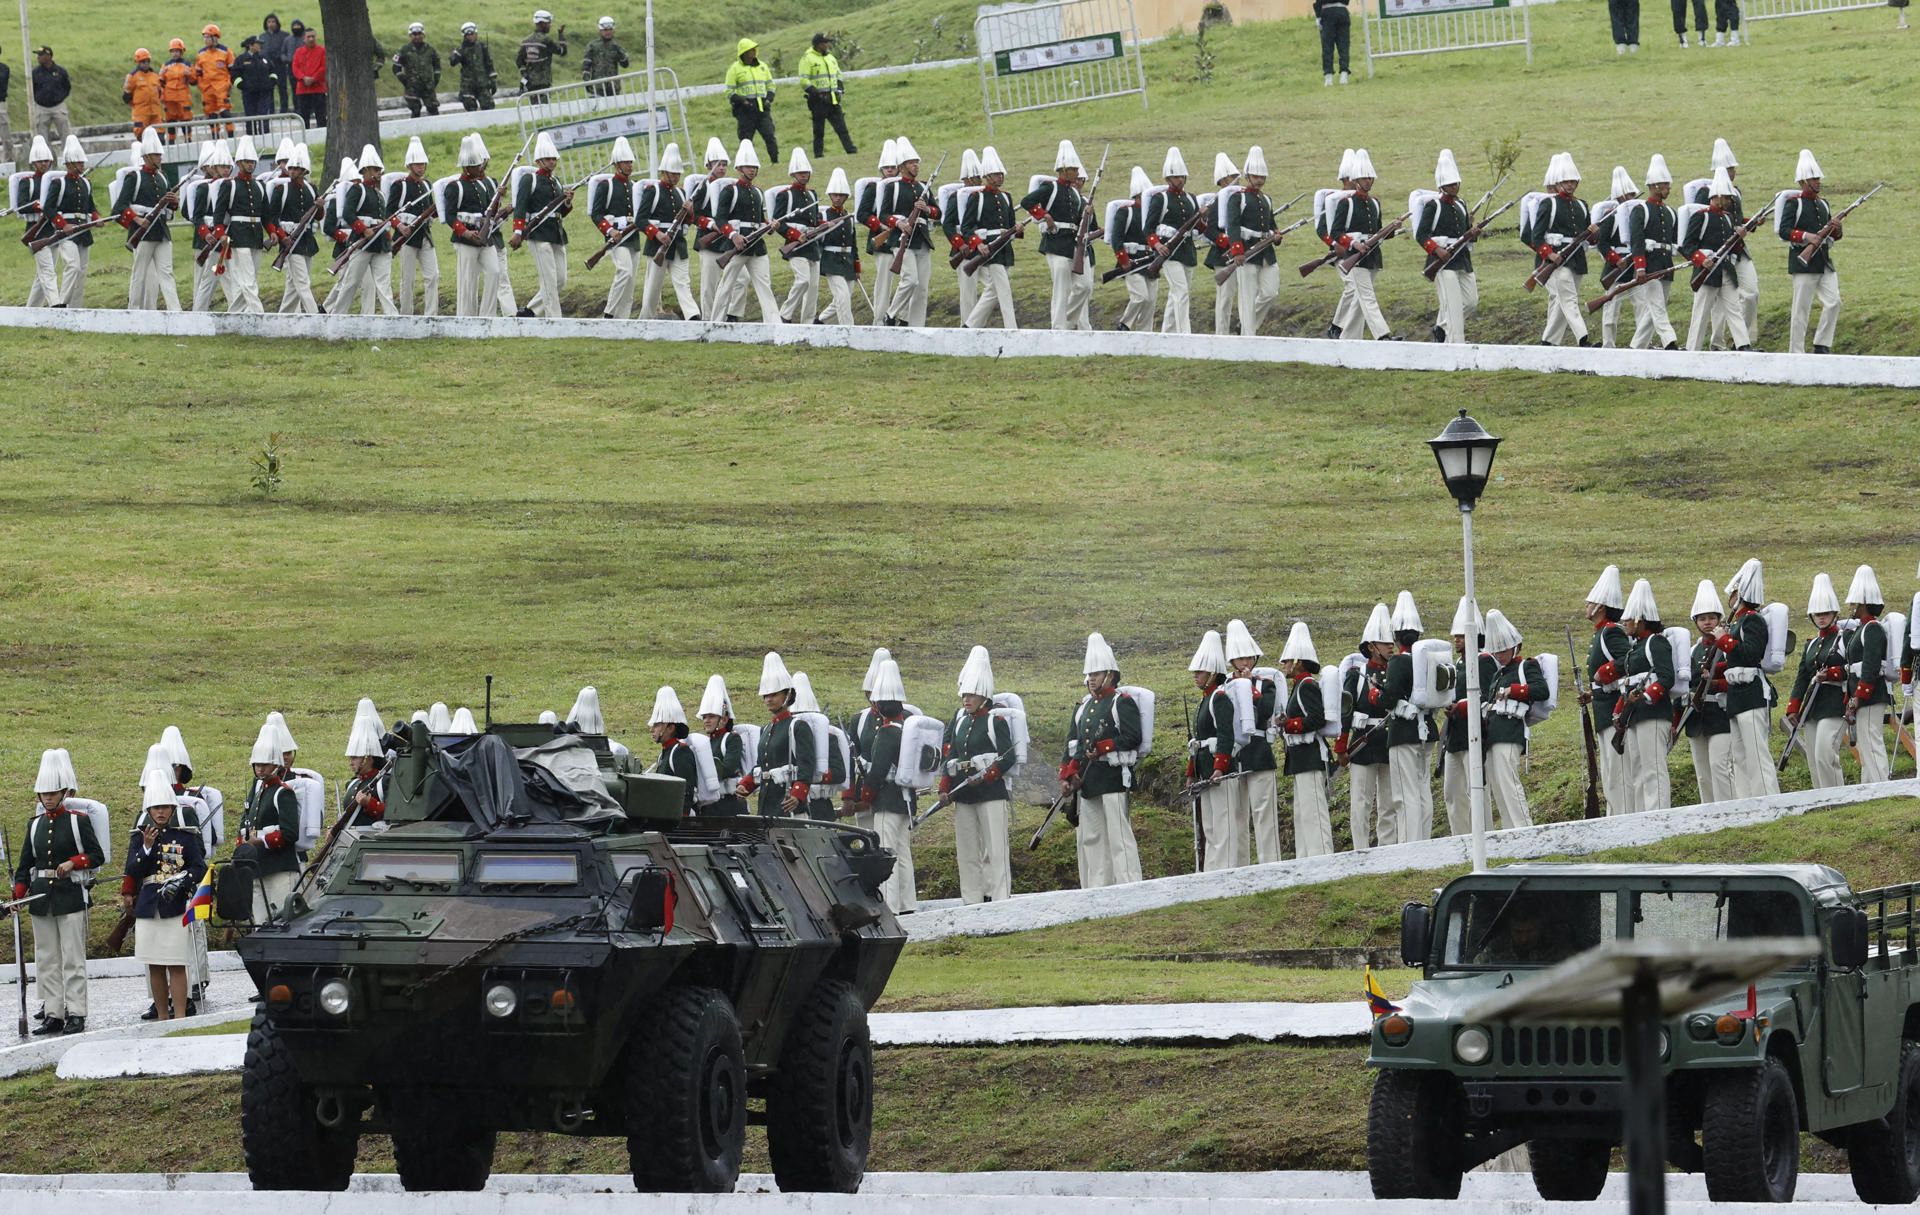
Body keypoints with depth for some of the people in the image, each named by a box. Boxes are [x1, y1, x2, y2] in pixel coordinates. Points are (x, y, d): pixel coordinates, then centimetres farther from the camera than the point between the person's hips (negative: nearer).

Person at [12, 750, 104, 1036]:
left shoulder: (79, 820, -2)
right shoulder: (35, 824, 11)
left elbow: (97, 856, -1)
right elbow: (25, 863, 12)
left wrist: (72, 863, -18)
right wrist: (18, 894, 0)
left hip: (71, 895, -5)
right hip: (41, 899, 5)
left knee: (73, 959, -4)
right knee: (46, 960, 5)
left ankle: (76, 1015, -1)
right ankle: (53, 1015, 9)